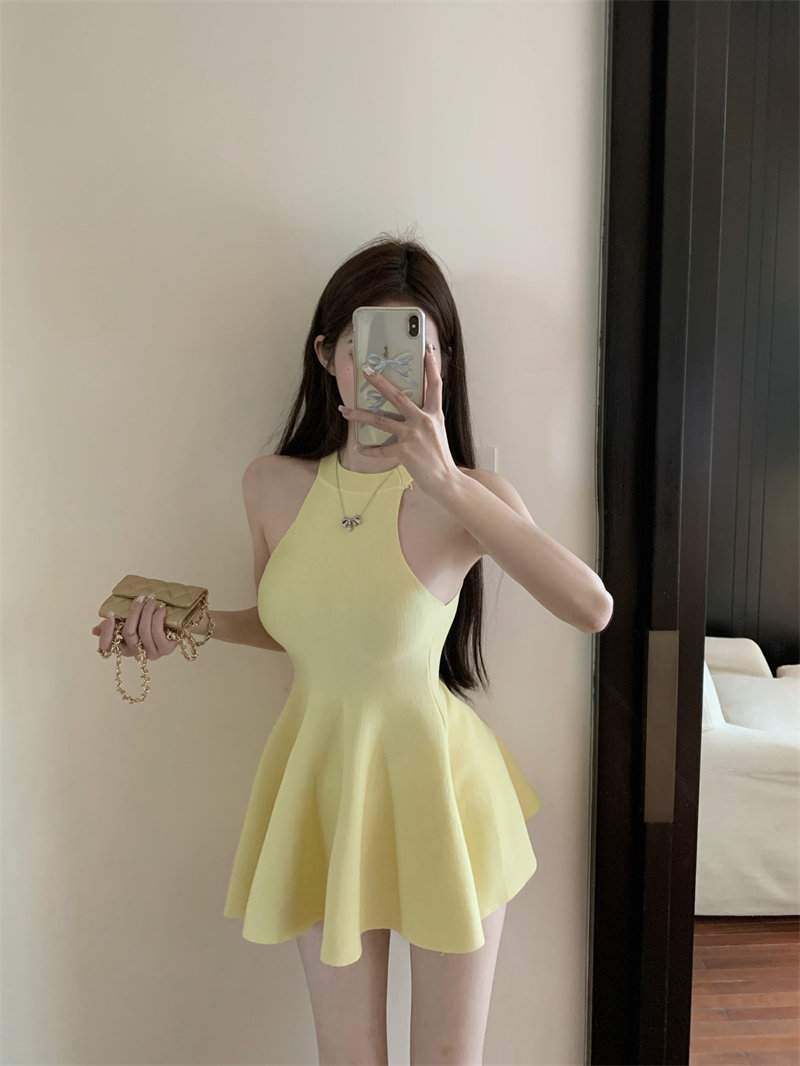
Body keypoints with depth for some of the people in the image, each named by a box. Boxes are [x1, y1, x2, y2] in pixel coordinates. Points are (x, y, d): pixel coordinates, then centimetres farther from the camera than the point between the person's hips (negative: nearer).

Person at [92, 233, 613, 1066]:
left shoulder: (466, 497, -17)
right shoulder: (271, 484, -5)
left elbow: (591, 608, -34)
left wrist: (446, 483, -38)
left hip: (433, 785, -2)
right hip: (320, 782, 3)